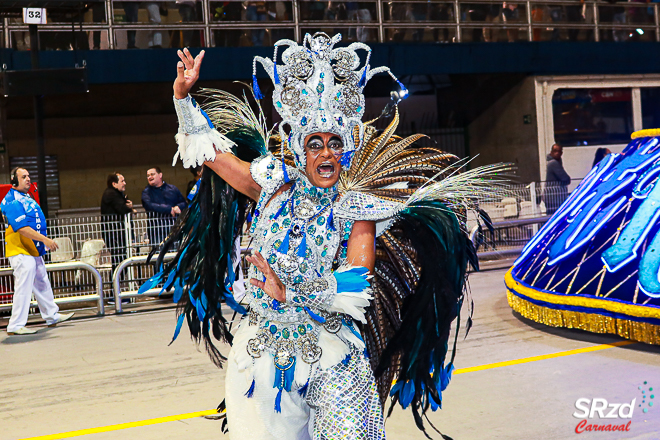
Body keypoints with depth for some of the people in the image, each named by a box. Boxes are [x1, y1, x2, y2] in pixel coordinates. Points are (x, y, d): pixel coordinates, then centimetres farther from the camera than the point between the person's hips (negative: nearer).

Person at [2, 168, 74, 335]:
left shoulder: (26, 197, 17)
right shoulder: (12, 202, -17)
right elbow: (21, 228, -26)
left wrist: (45, 242, 21)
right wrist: (45, 239, -28)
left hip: (34, 251, 10)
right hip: (21, 252, -10)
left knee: (42, 284, 19)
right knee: (23, 288, -10)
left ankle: (52, 316, 31)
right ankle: (16, 326, -5)